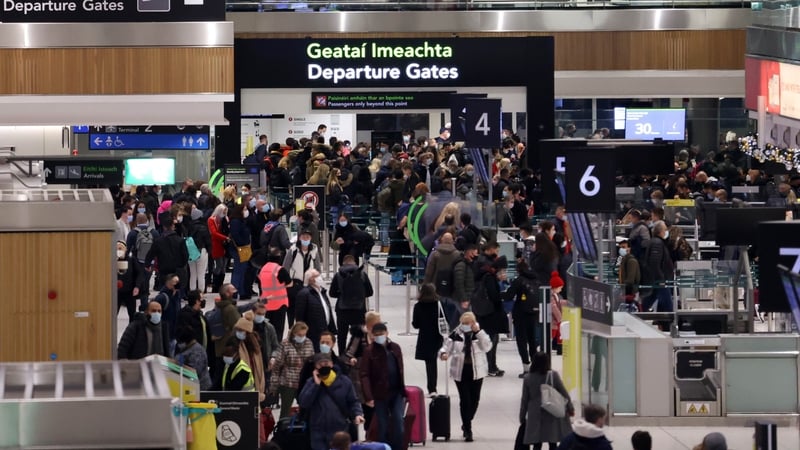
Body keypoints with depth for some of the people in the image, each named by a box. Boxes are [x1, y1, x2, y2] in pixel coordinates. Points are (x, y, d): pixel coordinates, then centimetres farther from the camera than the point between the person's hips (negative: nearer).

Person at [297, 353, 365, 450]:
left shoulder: (344, 382, 0)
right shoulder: (311, 383, 1)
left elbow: (353, 402, 5)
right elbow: (303, 403, -11)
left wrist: (357, 415, -15)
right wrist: (316, 384, -14)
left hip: (340, 432, 0)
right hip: (318, 433, 0)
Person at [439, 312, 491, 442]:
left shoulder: (480, 334, 1)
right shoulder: (455, 335, -1)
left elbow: (487, 347, -14)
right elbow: (446, 347, 1)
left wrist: (478, 332, -21)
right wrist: (444, 353, -22)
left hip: (476, 371, 1)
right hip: (460, 371, -1)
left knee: (474, 399, 8)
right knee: (465, 400, -6)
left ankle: (466, 423, 32)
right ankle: (467, 429, -3)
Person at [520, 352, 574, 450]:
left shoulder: (528, 378, -4)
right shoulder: (553, 375, -9)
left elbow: (524, 399, 1)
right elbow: (564, 393, -5)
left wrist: (522, 416, 11)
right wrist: (570, 408, 8)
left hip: (535, 416, 1)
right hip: (552, 415, -1)